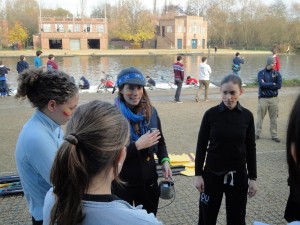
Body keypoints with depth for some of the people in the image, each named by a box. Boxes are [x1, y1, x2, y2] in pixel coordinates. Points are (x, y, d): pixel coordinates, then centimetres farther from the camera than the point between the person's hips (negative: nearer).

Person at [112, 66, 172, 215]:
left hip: (149, 180, 4)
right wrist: (137, 145, -26)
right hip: (122, 183, -4)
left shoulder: (150, 111, -2)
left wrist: (164, 160, -8)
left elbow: (160, 142, 9)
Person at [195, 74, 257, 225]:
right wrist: (198, 174, -5)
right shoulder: (211, 114, -9)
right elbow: (201, 146, -3)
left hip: (238, 175, 1)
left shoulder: (247, 116, -4)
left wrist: (252, 178, 2)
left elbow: (251, 148, 2)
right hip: (212, 174, -1)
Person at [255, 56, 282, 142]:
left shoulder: (277, 73, 4)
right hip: (263, 99, -2)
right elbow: (261, 84, -17)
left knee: (274, 118, 8)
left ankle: (274, 135, 18)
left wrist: (266, 85, -12)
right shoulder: (261, 73, -2)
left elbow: (279, 85, -9)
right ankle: (257, 134, 17)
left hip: (274, 99, 2)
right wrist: (272, 84, -9)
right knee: (260, 117, 6)